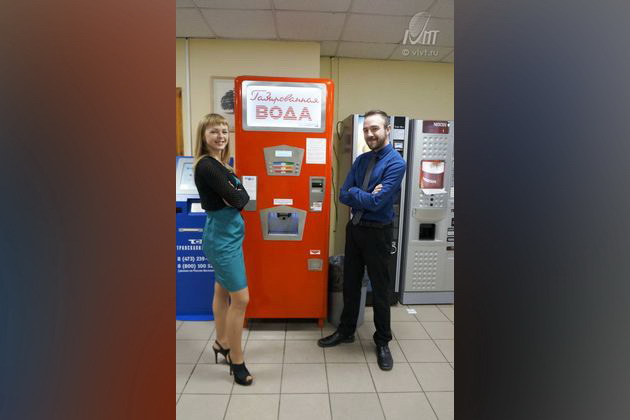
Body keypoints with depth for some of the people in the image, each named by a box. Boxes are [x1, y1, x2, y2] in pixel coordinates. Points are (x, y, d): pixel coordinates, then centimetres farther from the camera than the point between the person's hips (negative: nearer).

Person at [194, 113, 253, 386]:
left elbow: (244, 197, 5)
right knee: (240, 299, -4)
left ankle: (222, 343, 37)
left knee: (223, 291, 20)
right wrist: (236, 196, -3)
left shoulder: (221, 163, 11)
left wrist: (235, 197, -13)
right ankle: (236, 361, 11)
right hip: (221, 236, -9)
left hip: (229, 233, 9)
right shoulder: (206, 165, -17)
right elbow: (236, 199, -22)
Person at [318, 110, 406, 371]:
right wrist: (366, 196, -17)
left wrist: (355, 193, -9)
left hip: (378, 232, -6)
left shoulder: (396, 163, -14)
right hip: (354, 228, 6)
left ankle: (383, 342, 28)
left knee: (380, 288, 8)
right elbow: (344, 196, -2)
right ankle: (346, 331, 35)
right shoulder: (361, 160, 6)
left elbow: (376, 202, -23)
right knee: (350, 283, 16)